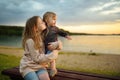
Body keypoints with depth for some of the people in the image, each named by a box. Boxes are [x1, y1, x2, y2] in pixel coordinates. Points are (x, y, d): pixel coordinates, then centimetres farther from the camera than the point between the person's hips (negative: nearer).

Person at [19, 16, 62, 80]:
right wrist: (53, 55, -16)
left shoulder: (42, 36, 0)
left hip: (40, 66, 5)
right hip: (28, 66, -4)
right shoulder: (30, 41, -20)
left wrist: (57, 43, -13)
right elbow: (37, 58, -17)